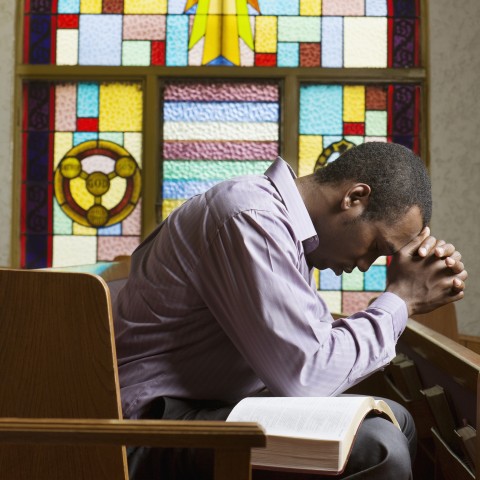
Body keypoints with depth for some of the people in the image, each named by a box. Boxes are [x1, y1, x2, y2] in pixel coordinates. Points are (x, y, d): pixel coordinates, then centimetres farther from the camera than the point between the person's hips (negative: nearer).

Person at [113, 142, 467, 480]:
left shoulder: (282, 219, 8)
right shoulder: (254, 219, -22)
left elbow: (321, 340, 10)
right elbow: (306, 376, -25)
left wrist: (408, 300, -2)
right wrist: (400, 301, -12)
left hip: (216, 404, 10)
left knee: (395, 422, 12)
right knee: (378, 447, -21)